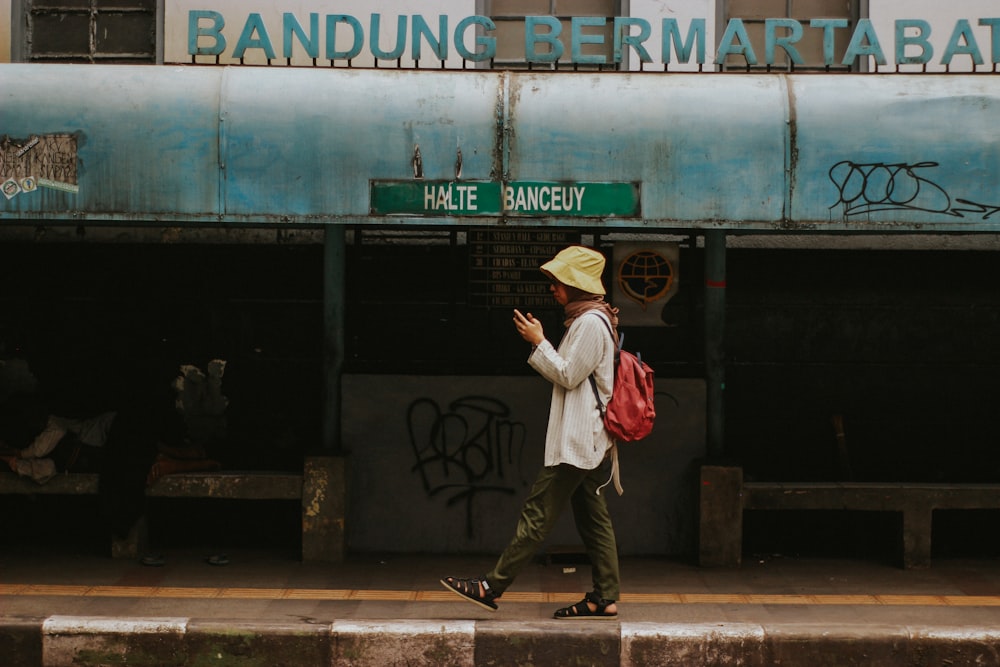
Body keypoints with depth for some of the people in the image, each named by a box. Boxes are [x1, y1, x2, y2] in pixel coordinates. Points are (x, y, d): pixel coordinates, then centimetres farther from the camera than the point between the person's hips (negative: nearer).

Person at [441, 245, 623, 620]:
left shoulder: (590, 323, -14)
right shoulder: (587, 321, 19)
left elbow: (568, 375, -16)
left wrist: (538, 342, -9)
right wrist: (538, 341, 12)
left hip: (577, 441, -11)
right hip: (587, 442, 11)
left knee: (538, 512, -9)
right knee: (593, 518, 9)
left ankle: (493, 588, -7)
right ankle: (604, 598, 10)